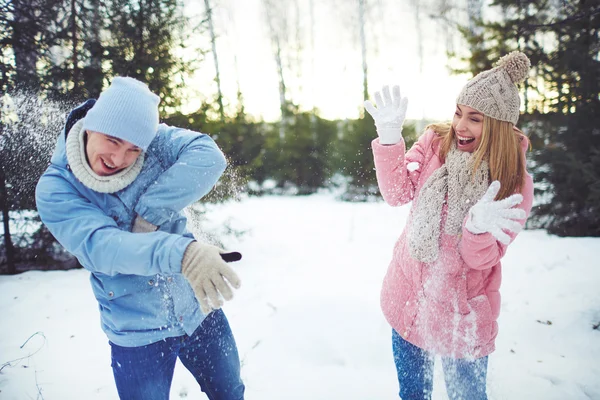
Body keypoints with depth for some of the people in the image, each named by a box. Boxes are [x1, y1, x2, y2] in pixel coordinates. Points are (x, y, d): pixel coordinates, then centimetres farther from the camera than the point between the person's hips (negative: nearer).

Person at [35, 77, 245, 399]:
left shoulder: (153, 140, -10)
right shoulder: (54, 189, -15)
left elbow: (208, 156, -26)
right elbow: (98, 244, -31)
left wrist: (150, 212, -31)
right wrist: (179, 252, -49)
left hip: (200, 310, 2)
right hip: (137, 334, -2)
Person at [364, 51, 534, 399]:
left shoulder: (515, 184, -14)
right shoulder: (435, 142, -8)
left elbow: (483, 258, -17)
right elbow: (397, 193, -14)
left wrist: (478, 227, -40)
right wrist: (389, 138, -27)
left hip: (463, 316, -2)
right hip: (409, 298, 2)